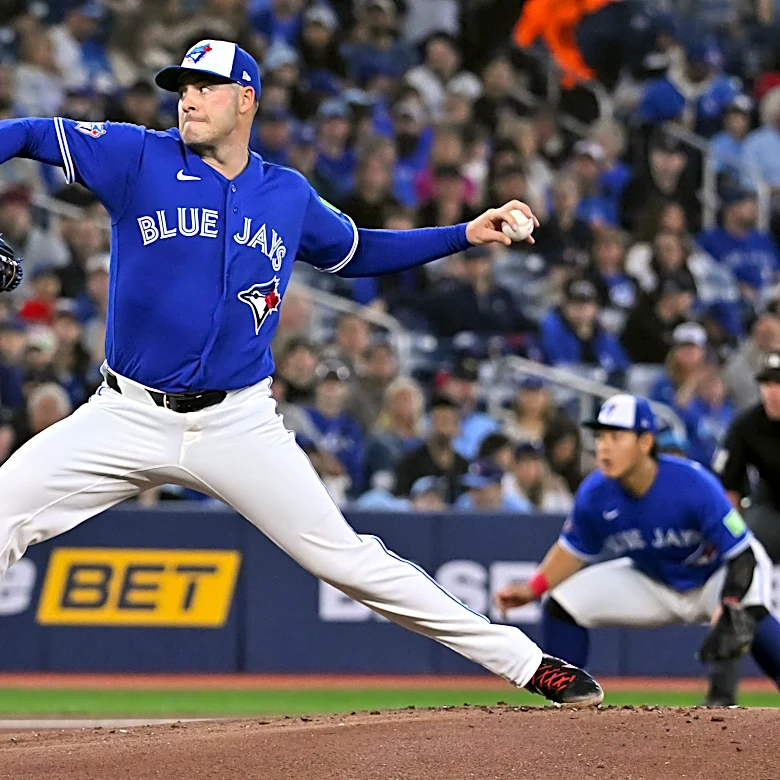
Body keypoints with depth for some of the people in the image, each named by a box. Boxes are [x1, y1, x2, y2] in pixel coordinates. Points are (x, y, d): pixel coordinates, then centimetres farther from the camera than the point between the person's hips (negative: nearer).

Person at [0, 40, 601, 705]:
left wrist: (467, 234, 17)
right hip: (128, 418, 0)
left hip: (240, 423, 1)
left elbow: (356, 252, 26)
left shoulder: (289, 196, 8)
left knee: (348, 560, -2)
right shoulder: (140, 159, -3)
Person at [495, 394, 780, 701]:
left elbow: (742, 555, -30)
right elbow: (573, 551, 1)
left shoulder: (695, 485, -33)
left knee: (748, 610, -39)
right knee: (561, 604, -7)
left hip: (714, 576, -5)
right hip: (653, 582, 5)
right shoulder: (594, 495, -20)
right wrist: (532, 589, -13)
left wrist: (729, 605, -47)